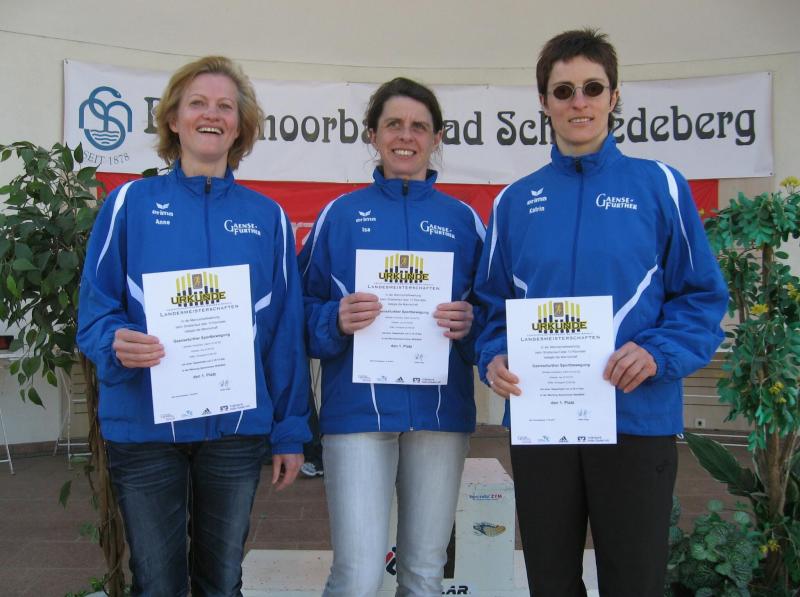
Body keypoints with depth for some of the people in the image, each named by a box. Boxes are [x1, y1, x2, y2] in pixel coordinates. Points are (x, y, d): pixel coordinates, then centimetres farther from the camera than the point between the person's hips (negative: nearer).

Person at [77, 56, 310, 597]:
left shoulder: (267, 217, 5)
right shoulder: (130, 203, 1)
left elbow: (286, 331, 5)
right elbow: (94, 311, 1)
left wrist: (291, 431, 4)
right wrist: (116, 344, -22)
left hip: (237, 427, 2)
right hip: (144, 427, -1)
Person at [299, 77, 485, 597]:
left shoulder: (463, 219, 10)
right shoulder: (341, 214, 7)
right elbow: (305, 309, 5)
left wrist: (470, 324, -10)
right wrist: (336, 321, -16)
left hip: (440, 412, 2)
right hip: (358, 411, -2)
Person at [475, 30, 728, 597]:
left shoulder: (658, 186, 1)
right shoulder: (515, 200, 8)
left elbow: (704, 295, 0)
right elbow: (493, 301, 11)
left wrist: (659, 353, -16)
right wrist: (495, 359, -8)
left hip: (636, 418, -2)